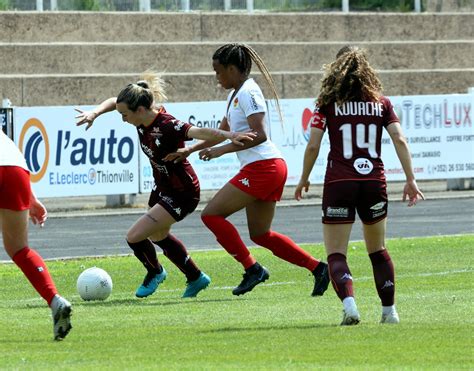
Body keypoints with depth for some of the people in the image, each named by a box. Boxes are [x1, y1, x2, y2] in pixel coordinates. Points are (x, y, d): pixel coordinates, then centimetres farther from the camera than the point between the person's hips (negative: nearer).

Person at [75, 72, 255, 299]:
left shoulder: (166, 126, -34)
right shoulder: (143, 119, -10)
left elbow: (199, 132, -48)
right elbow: (113, 102, 8)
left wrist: (228, 135, -64)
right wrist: (94, 113, -9)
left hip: (182, 193, -10)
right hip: (162, 187, 10)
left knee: (134, 237, -10)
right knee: (158, 235, 28)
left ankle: (155, 272, 21)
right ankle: (196, 278, 44)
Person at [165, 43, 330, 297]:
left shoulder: (247, 93, -11)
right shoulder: (236, 94, 19)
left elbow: (259, 135, -21)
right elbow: (222, 132, 31)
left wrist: (221, 150, -20)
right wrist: (189, 150, 27)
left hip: (262, 168, -10)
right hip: (269, 169, 10)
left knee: (211, 214, -8)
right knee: (260, 235, 13)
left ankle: (252, 269, -6)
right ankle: (318, 268, 11)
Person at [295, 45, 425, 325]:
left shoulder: (327, 103, 1)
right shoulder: (381, 103, 8)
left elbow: (313, 146, -2)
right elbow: (400, 140, -2)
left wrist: (304, 179, 11)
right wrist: (411, 179, 0)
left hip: (338, 184, -3)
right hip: (374, 182, 3)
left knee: (336, 254, 0)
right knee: (378, 250, 21)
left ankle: (350, 304, -23)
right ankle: (390, 310, 19)